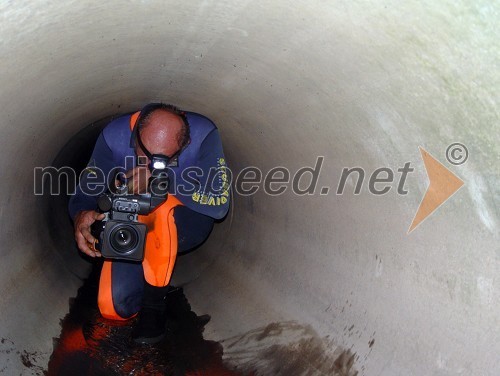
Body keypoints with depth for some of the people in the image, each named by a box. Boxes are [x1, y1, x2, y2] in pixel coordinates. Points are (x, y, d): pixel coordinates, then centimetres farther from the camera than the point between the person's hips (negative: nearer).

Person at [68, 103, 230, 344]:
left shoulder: (203, 135, -27)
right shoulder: (115, 137, -20)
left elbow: (219, 204, -32)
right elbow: (84, 195, -10)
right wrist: (81, 215, -34)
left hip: (184, 225, -2)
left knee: (163, 208, -38)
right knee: (114, 307, -15)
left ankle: (154, 304, -16)